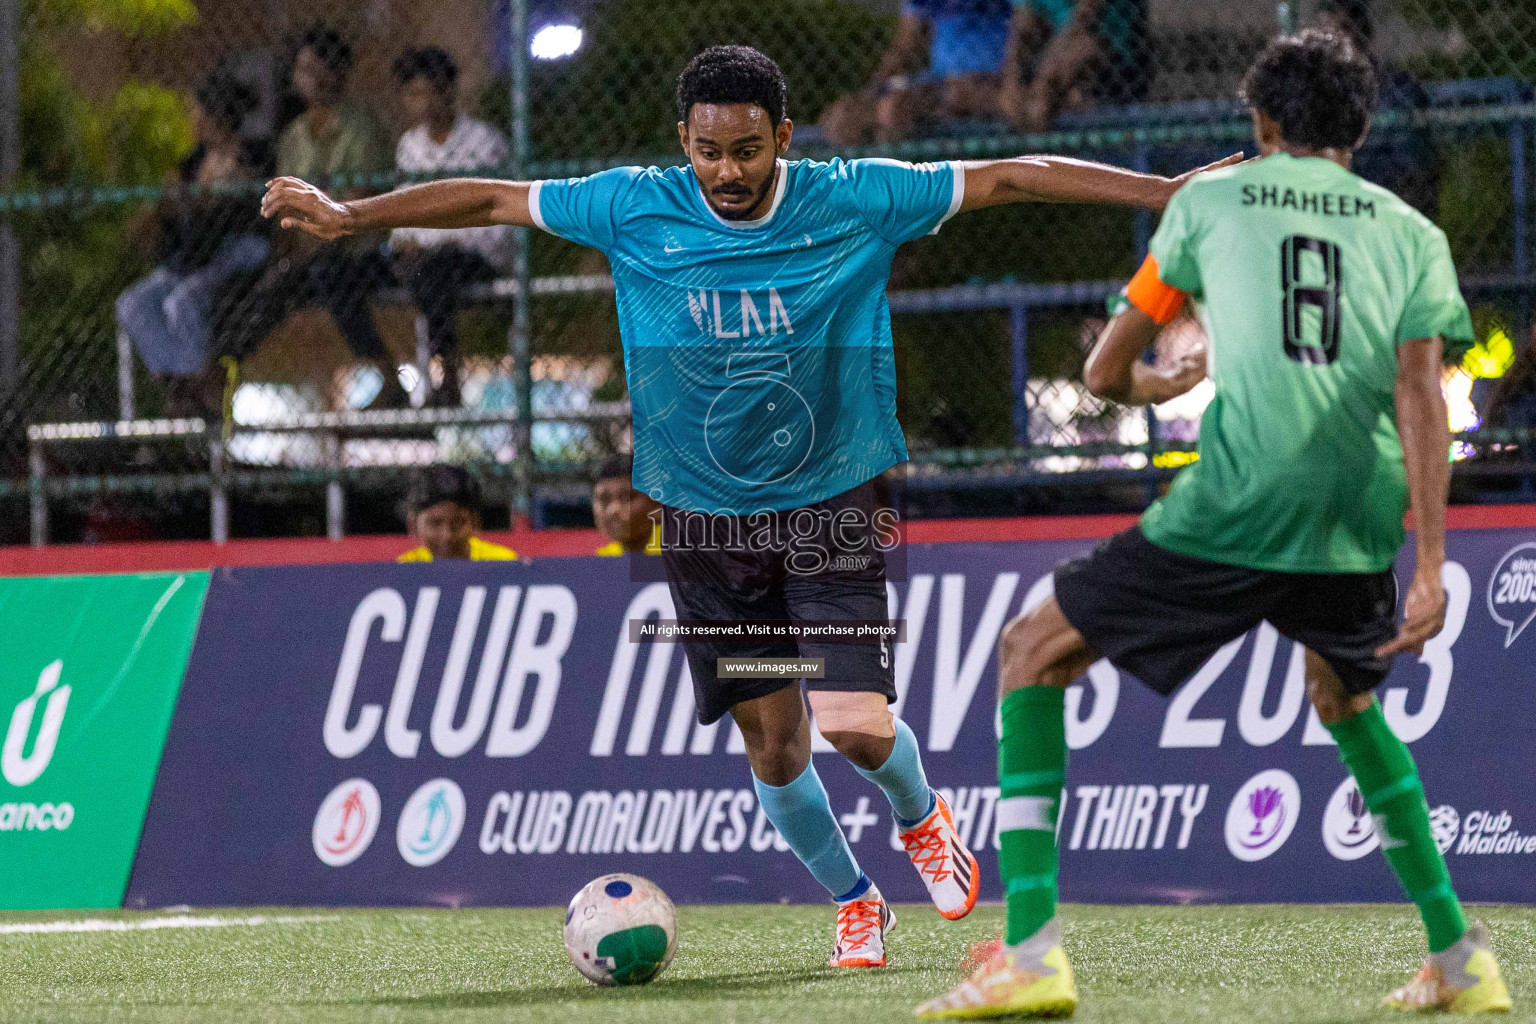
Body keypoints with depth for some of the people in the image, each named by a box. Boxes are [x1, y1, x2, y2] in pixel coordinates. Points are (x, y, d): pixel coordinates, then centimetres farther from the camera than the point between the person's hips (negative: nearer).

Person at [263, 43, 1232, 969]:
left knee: (857, 724, -13)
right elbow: (489, 199, 3)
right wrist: (349, 215, 2)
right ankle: (854, 901, 30)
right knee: (772, 742, 4)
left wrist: (1172, 190, -11)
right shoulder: (633, 210, -7)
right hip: (706, 517, 2)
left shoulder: (854, 202, -10)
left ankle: (922, 817, 23)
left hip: (831, 503, -2)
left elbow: (1011, 177, -8)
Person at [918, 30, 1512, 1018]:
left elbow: (1105, 371, 20)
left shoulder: (1211, 199, 13)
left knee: (1033, 652, 12)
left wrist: (1147, 385, 44)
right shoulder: (1410, 231, 14)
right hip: (1359, 527, 3)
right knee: (1346, 696, 33)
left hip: (1232, 514, -3)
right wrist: (1431, 567, -4)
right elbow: (1420, 395, 0)